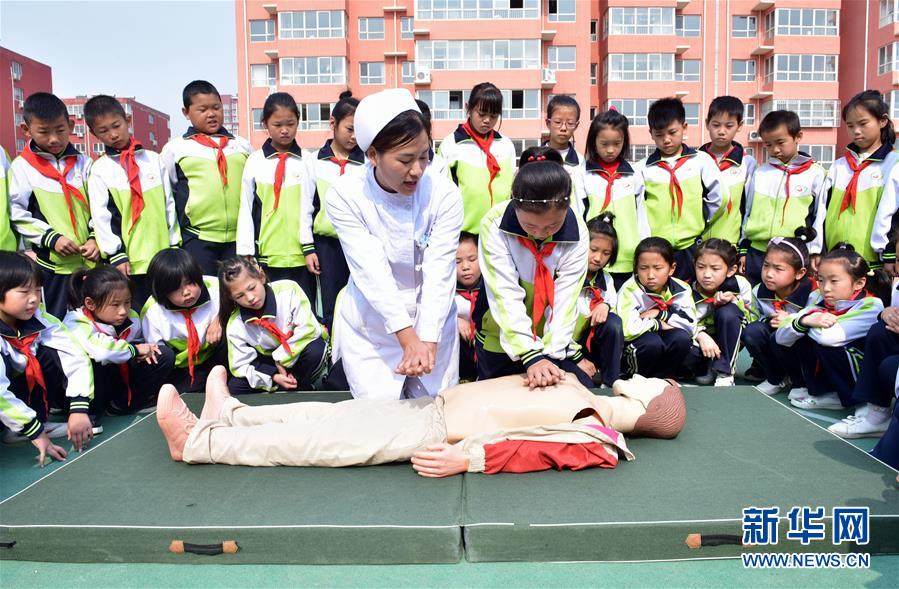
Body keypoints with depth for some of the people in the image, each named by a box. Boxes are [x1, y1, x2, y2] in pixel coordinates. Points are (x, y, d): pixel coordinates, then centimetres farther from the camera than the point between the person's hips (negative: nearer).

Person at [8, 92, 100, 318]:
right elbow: (17, 214, -3)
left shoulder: (83, 163, 7)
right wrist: (51, 238, -12)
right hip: (52, 264, -2)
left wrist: (96, 239, -6)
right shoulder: (21, 167, 0)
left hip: (90, 260, 2)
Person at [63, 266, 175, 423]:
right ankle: (90, 413, -15)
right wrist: (134, 350, -27)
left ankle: (124, 403, -3)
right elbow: (99, 348, -42)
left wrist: (145, 348, -8)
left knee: (165, 355, -9)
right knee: (88, 362, -37)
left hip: (122, 375, 5)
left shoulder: (131, 320, -5)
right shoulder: (75, 324, -22)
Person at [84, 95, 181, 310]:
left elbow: (169, 204, 11)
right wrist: (116, 255, -9)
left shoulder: (153, 159, 9)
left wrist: (175, 244, 8)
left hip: (162, 254, 3)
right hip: (129, 261, -2)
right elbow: (101, 217, -3)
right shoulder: (100, 170, 2)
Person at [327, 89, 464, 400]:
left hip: (431, 320, 1)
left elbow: (439, 273, -22)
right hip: (371, 328, 0)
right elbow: (372, 271, -24)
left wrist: (429, 339, -34)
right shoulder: (344, 195, -18)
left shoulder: (444, 193, -17)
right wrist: (408, 337, -33)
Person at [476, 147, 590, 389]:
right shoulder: (495, 224, -23)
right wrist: (530, 355, -35)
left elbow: (565, 300, -20)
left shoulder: (577, 233, -17)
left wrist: (550, 354, -30)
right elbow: (506, 296, -28)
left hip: (553, 341, 1)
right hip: (501, 339, -1)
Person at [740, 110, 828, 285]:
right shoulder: (760, 173, 9)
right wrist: (743, 249, 11)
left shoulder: (815, 174, 1)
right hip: (757, 253, 3)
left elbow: (820, 217, 2)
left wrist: (815, 252, -1)